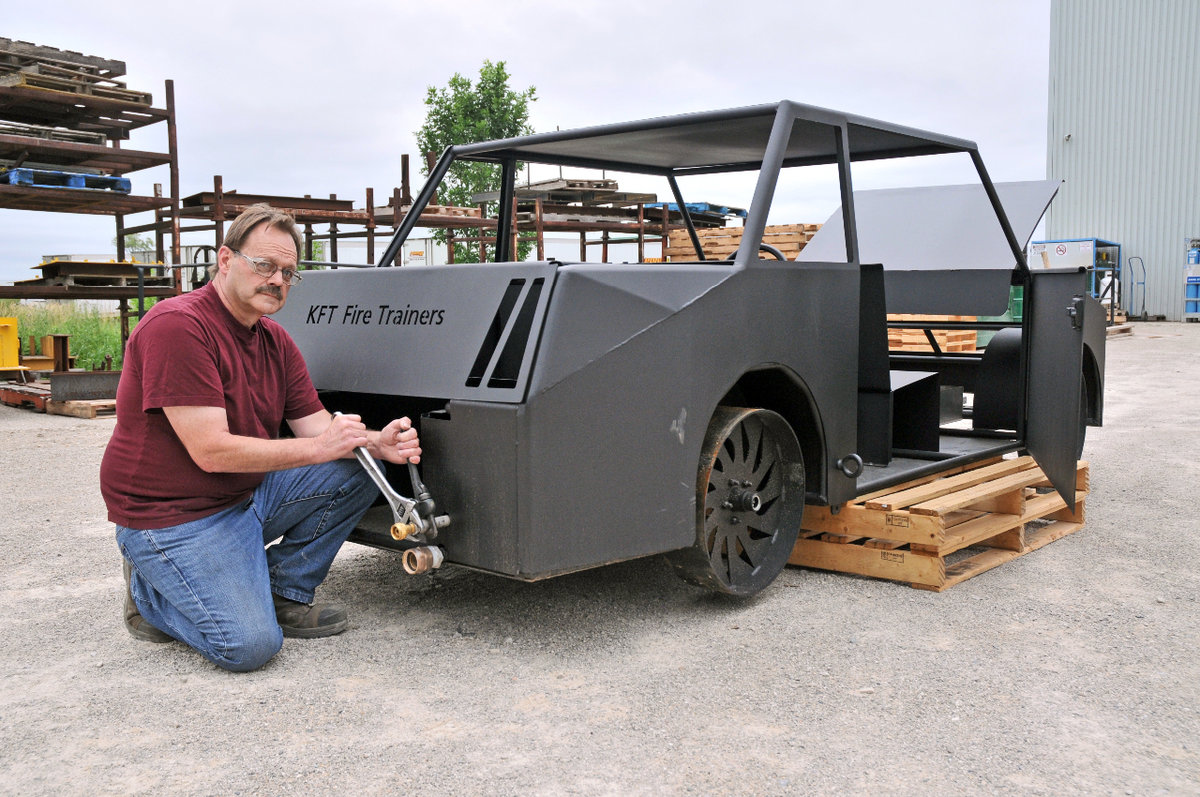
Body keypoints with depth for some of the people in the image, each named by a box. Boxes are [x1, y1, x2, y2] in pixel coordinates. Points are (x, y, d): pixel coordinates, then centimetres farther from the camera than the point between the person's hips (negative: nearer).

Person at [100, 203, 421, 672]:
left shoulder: (275, 341, 7)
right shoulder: (178, 326, -21)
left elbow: (316, 425, 4)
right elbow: (211, 452, -26)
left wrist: (377, 443, -17)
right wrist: (317, 448, -25)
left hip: (250, 494, 8)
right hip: (174, 517, -8)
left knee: (356, 471, -5)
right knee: (250, 645, -21)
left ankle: (283, 594, 6)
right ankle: (151, 593, 8)